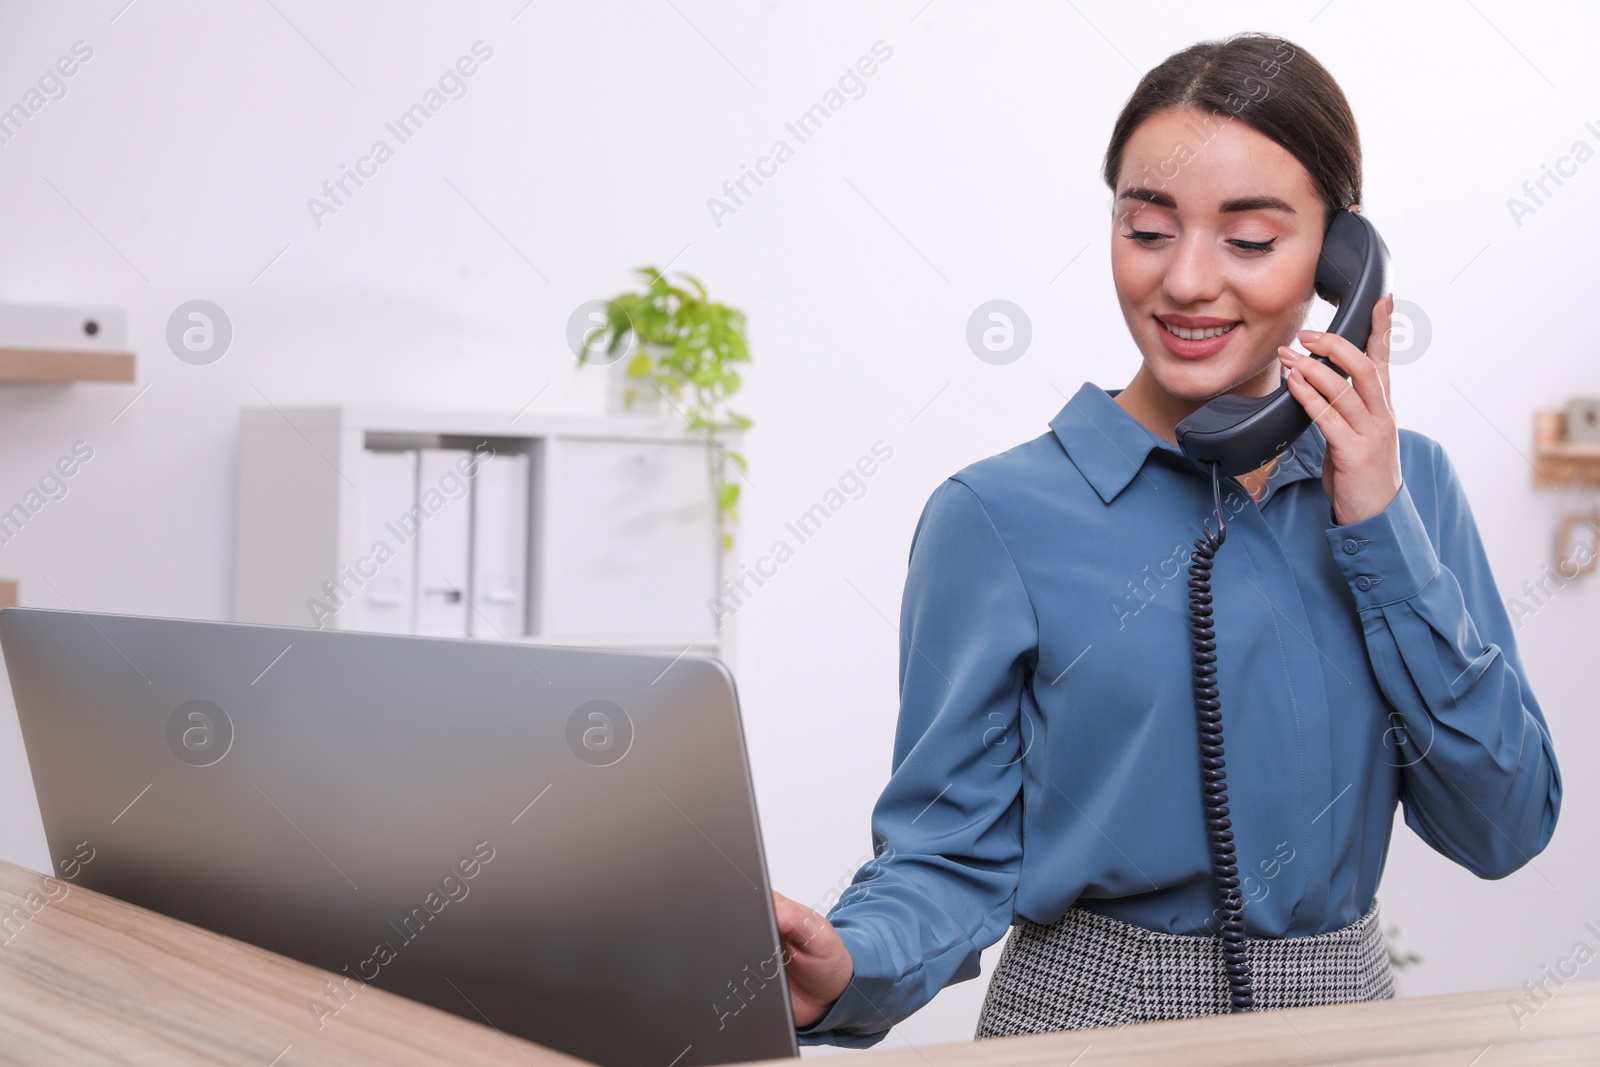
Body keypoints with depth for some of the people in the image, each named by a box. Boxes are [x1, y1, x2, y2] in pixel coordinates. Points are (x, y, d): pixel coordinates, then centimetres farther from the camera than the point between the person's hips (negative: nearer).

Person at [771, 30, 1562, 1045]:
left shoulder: (1404, 481, 4)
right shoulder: (1000, 516, -9)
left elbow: (1504, 828, -1)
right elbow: (954, 853, -8)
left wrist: (1382, 530, -9)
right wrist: (852, 968, -29)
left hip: (1342, 1011, 3)